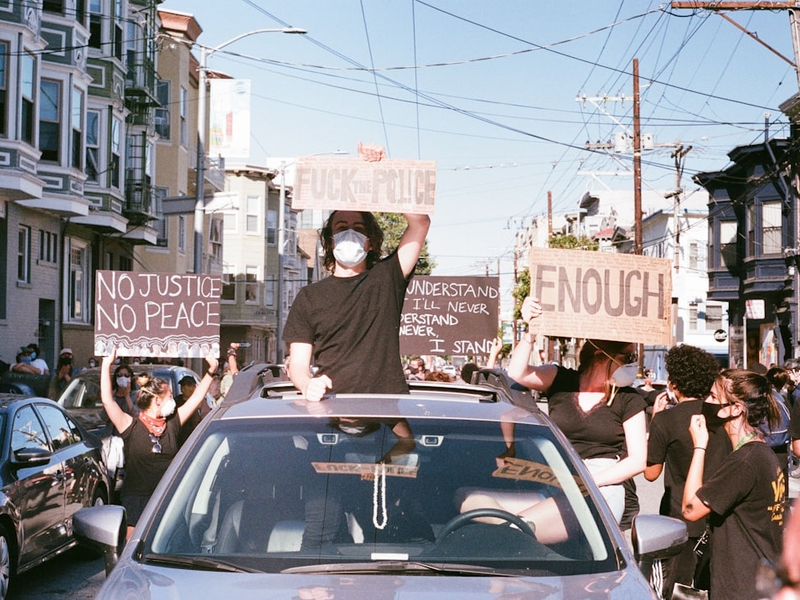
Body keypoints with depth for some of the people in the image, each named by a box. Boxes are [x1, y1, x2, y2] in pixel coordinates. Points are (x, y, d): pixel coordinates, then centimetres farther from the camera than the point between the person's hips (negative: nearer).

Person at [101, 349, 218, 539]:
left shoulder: (172, 424, 9)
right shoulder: (131, 426, -4)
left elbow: (196, 398, 14)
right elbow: (107, 400, -12)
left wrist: (211, 370, 10)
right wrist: (107, 365, -13)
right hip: (136, 499, -4)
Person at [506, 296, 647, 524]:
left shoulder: (629, 400, 7)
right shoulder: (560, 381, 9)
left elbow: (638, 460, 2)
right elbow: (517, 373, -7)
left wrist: (590, 481, -10)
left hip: (603, 486, -1)